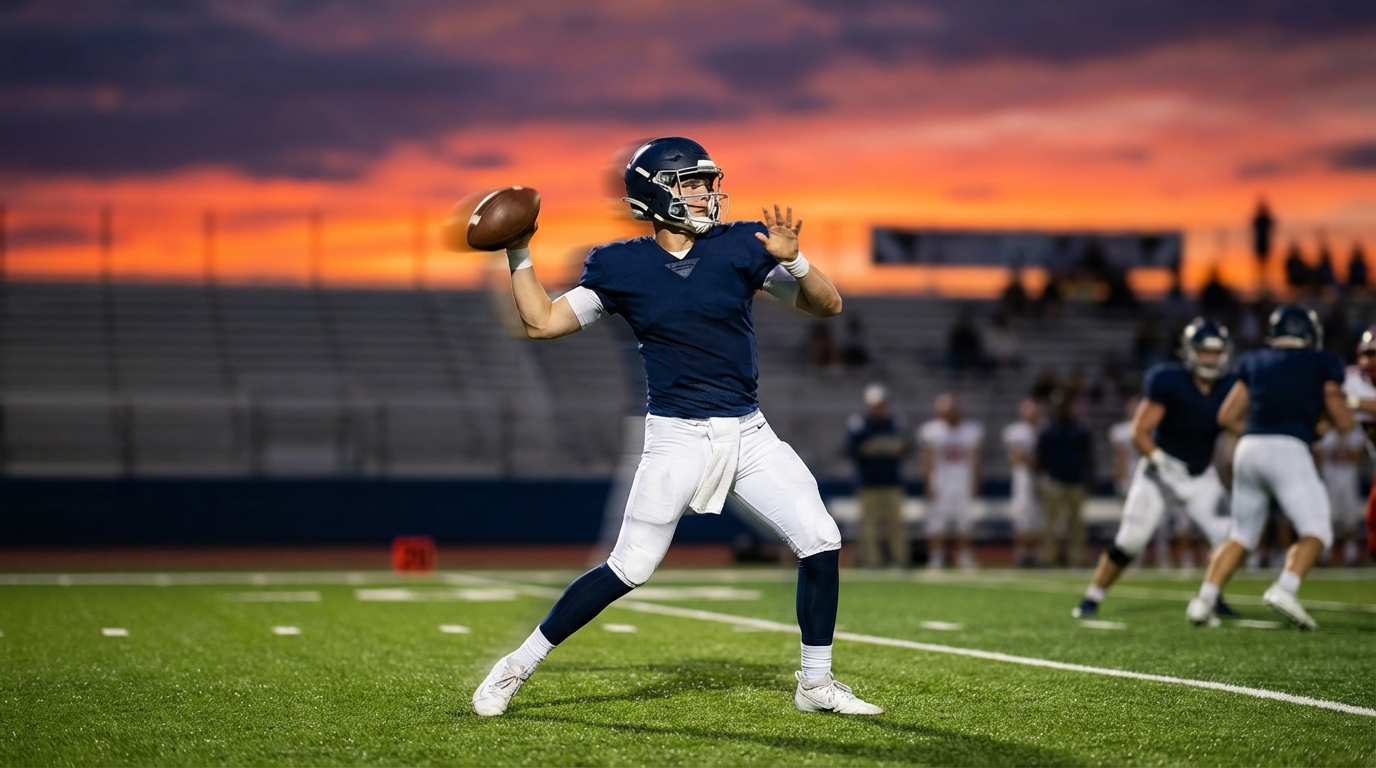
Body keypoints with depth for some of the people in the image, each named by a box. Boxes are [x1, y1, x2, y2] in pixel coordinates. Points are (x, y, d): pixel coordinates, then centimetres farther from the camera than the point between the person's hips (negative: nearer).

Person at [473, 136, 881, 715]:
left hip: (748, 434, 3)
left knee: (821, 542, -5)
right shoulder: (620, 266, -2)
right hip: (677, 437, -3)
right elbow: (543, 323, 3)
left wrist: (792, 260, -18)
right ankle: (517, 666, 6)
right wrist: (518, 253, -5)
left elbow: (827, 306, 0)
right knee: (628, 570, -8)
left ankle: (816, 684, 11)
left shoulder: (739, 245, 1)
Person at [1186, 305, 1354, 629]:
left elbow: (1227, 417, 18)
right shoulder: (1322, 363, 8)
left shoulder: (1254, 362, 19)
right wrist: (1335, 396, 28)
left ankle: (1204, 600, 5)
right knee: (1316, 531, 0)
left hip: (1248, 447, 5)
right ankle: (1285, 588, -23)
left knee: (1242, 535, 16)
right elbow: (1343, 423, 11)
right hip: (1287, 450, -5)